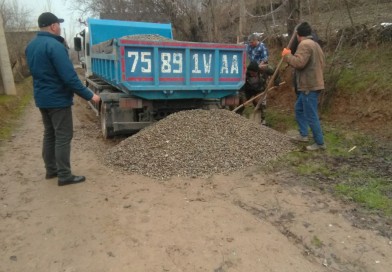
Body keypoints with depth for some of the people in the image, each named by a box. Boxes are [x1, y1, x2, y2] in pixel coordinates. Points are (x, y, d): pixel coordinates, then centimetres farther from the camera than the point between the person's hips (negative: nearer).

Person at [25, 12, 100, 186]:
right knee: (63, 137, -2)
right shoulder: (54, 46, -20)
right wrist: (89, 95, -19)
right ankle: (64, 176, 3)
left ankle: (51, 169, 26)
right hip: (58, 99, -9)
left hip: (42, 98, 9)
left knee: (49, 134, 17)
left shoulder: (31, 46, 9)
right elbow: (69, 77, -25)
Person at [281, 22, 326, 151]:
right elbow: (322, 62, 21)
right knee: (299, 108, 21)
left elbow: (299, 63, -26)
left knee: (311, 115, -5)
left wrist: (287, 55, -11)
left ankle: (320, 143, 4)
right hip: (312, 84, 11)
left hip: (309, 86, -11)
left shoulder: (304, 44, -15)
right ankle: (303, 134, 25)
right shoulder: (315, 44, 17)